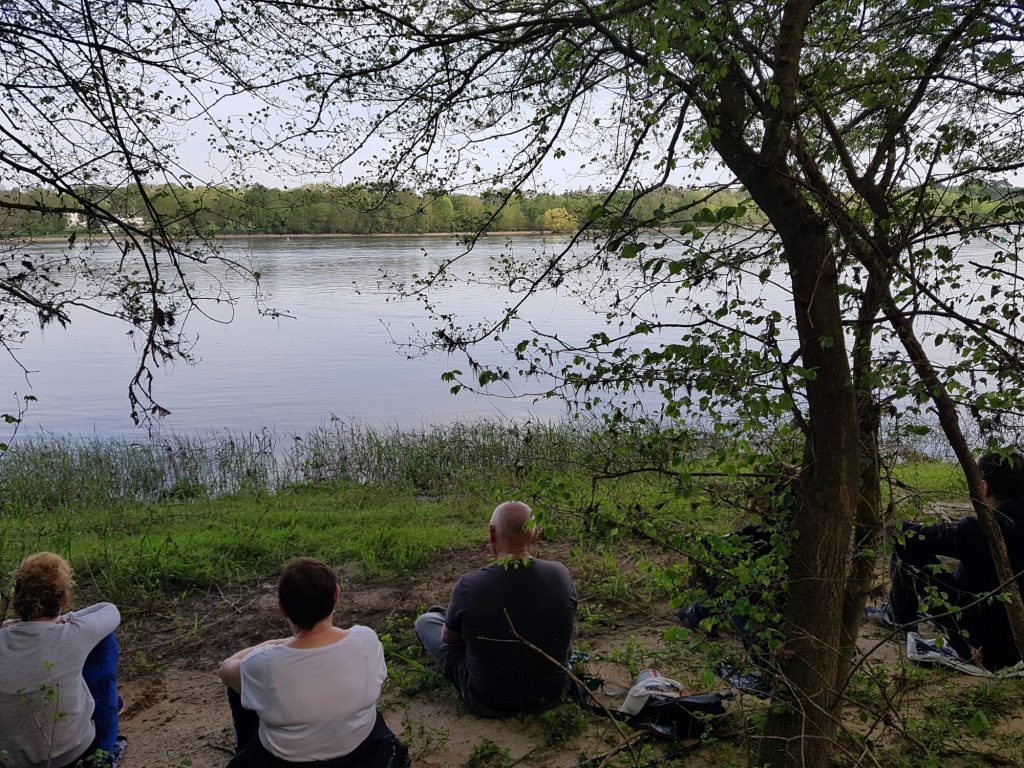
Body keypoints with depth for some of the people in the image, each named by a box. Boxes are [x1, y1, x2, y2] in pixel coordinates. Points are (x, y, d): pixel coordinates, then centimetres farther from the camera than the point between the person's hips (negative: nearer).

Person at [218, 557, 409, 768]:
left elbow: (226, 668, -6)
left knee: (237, 684, 19)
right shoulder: (366, 640, -25)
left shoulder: (266, 664, -31)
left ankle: (245, 748, 43)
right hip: (361, 750, 2)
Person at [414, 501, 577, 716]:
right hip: (552, 692, 3)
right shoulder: (561, 574, -18)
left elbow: (449, 639, -6)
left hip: (489, 703, -3)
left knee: (426, 621, 15)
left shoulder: (469, 586, -27)